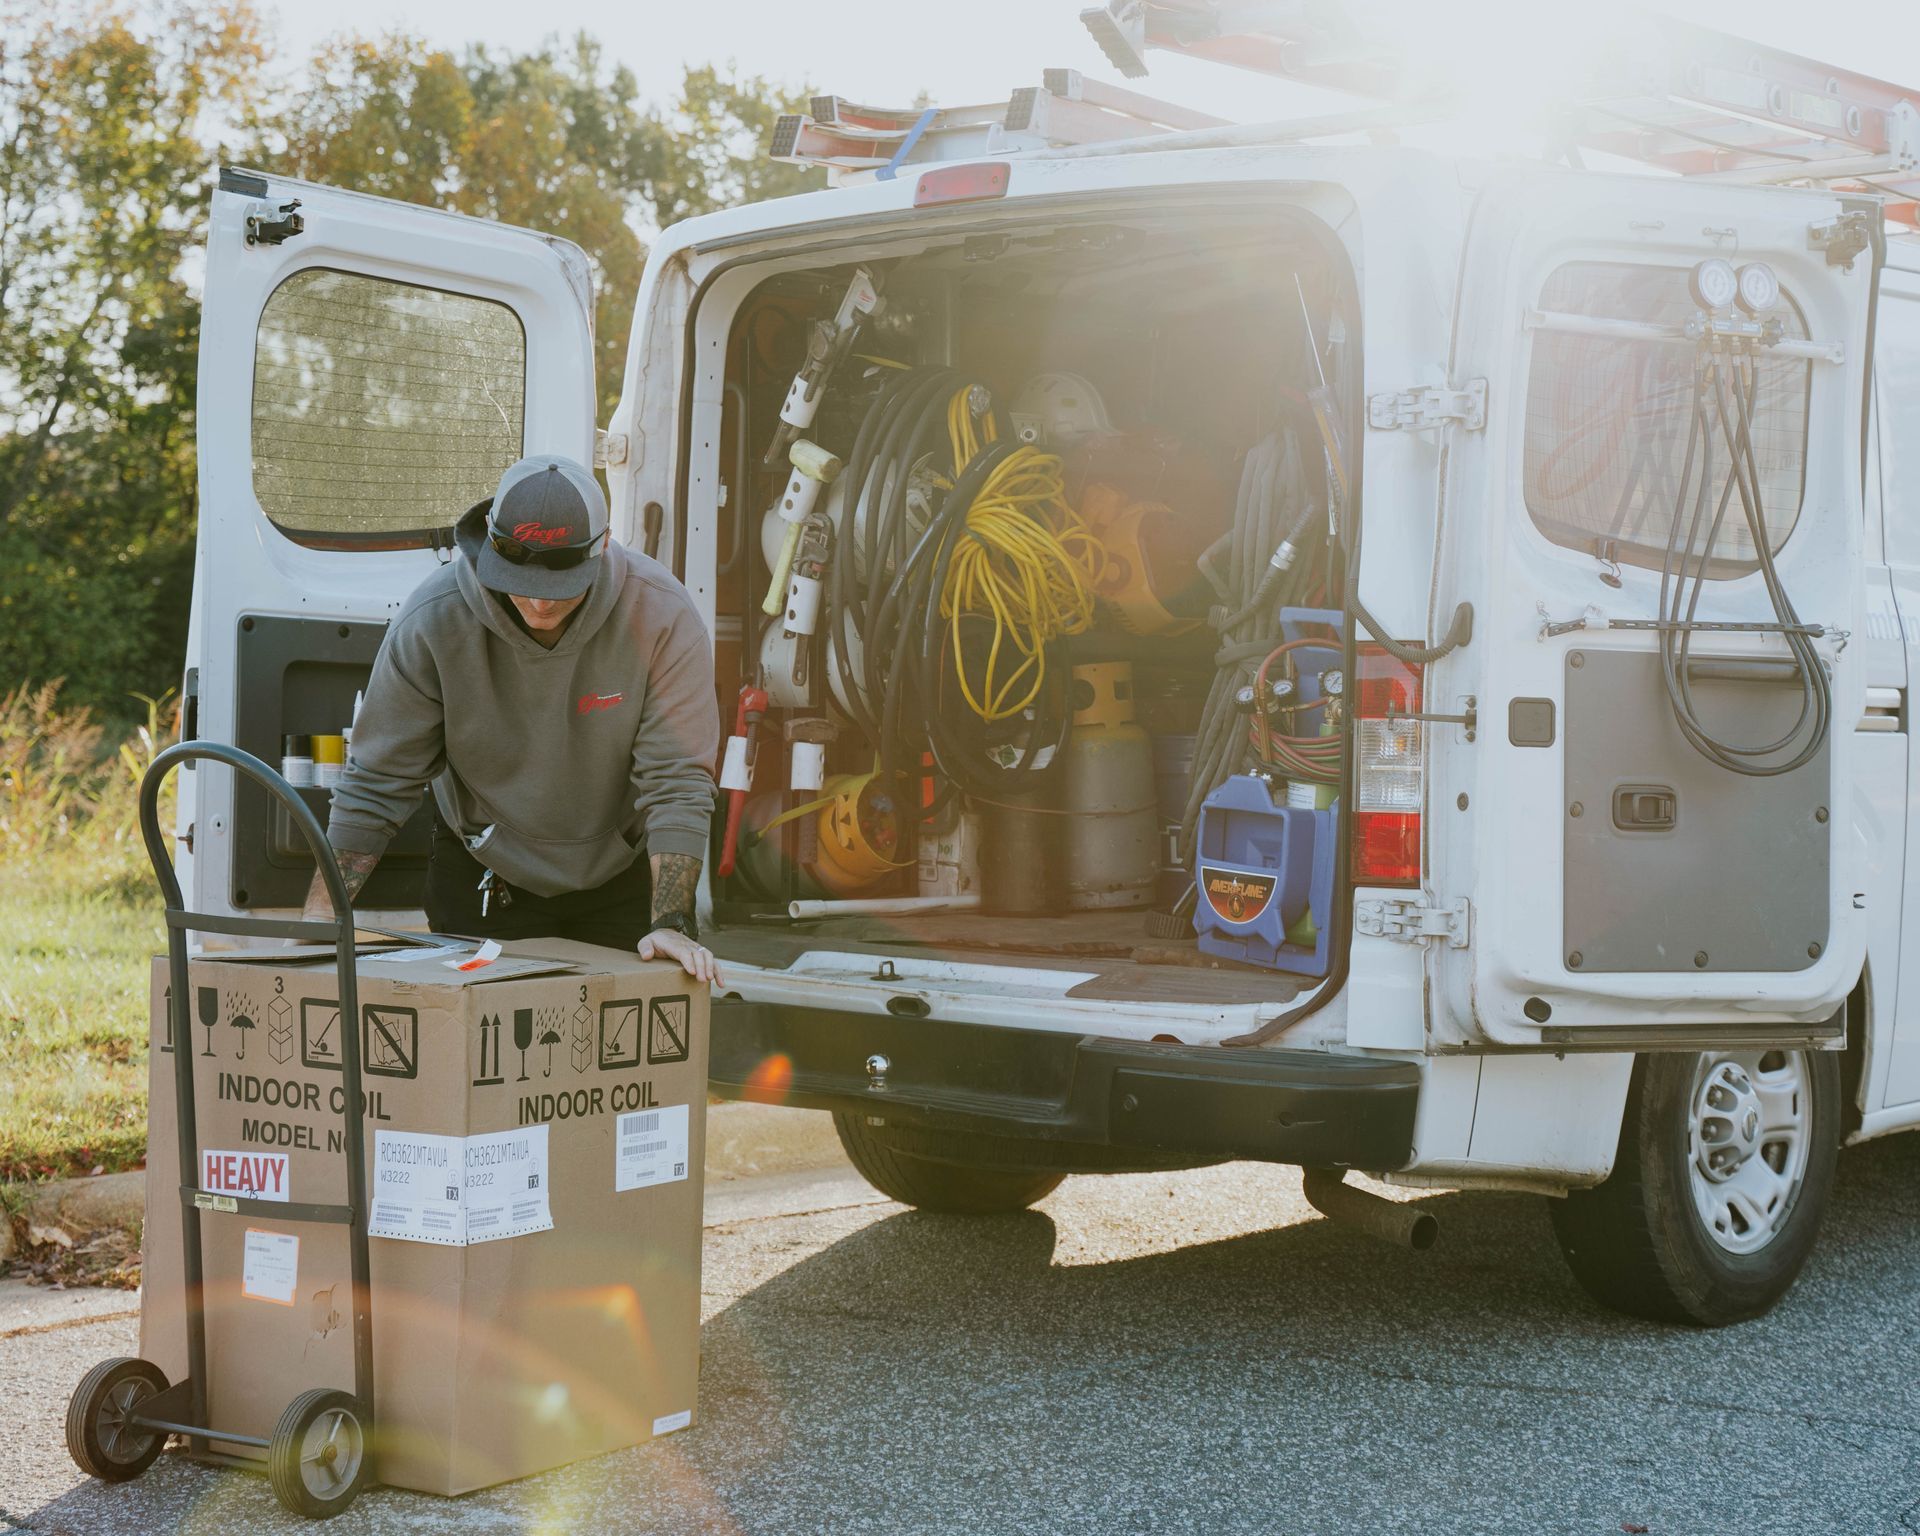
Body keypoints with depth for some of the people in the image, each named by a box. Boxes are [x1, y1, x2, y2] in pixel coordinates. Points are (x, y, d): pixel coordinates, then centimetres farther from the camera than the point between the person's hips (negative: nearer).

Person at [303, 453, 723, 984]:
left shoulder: (661, 613, -24)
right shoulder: (432, 621, -22)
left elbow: (676, 780, -22)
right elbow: (376, 782, -13)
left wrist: (670, 924, -31)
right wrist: (319, 915, -20)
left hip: (624, 874, 0)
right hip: (481, 876, 0)